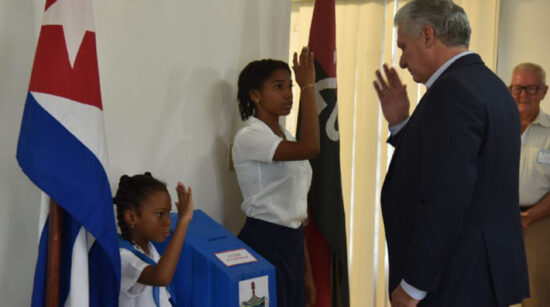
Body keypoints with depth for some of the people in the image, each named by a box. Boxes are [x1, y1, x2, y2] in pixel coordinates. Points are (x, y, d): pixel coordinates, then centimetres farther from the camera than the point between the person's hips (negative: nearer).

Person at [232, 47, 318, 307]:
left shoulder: (285, 138, 13)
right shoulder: (249, 137, -14)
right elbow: (310, 148, -31)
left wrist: (307, 271, 15)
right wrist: (308, 86, -23)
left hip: (291, 243, 8)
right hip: (264, 243, -8)